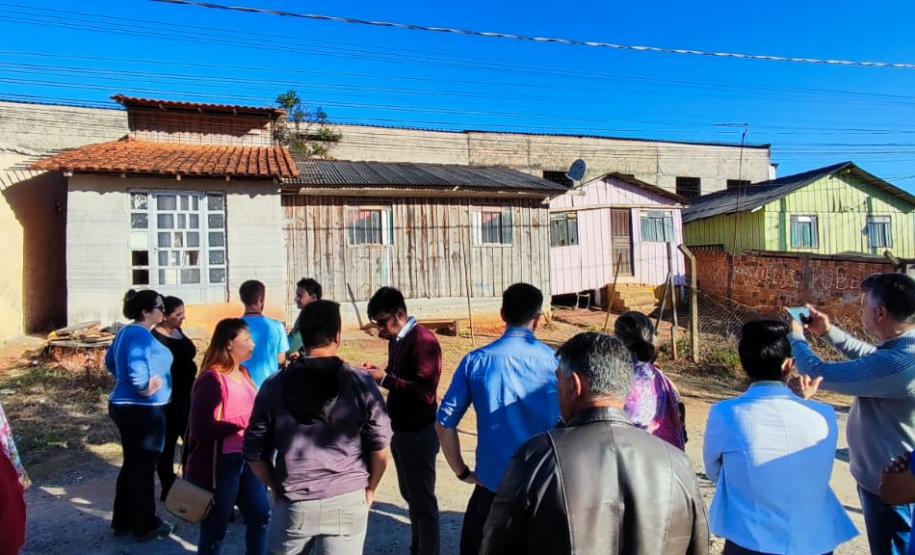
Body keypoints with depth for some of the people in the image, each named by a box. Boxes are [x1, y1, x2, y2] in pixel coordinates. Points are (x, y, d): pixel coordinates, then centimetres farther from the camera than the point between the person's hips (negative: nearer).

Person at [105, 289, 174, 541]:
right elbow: (136, 363, -36)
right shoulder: (141, 334, -20)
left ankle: (122, 521, 29)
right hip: (143, 409, -10)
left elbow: (110, 360, 24)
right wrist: (144, 388, -23)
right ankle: (145, 526, 14)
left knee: (131, 463, 19)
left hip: (124, 405, 10)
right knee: (144, 466, 2)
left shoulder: (126, 331, 12)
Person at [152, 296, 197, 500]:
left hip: (186, 395, 8)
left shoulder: (178, 332, 9)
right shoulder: (155, 337, -16)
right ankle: (168, 489, 17)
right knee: (168, 443, 4)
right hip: (168, 399, -8)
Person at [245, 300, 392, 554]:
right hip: (346, 502, -2)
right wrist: (369, 489, 10)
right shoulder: (361, 384, -8)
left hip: (293, 504, 2)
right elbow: (380, 445, -5)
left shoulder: (274, 386, -2)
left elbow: (254, 452, 3)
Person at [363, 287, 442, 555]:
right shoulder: (396, 340, 8)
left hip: (419, 433, -9)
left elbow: (425, 393, -28)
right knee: (410, 496, 22)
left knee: (423, 500, 4)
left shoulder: (424, 341, -21)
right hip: (400, 430, 9)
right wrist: (378, 373, -2)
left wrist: (384, 379, -28)